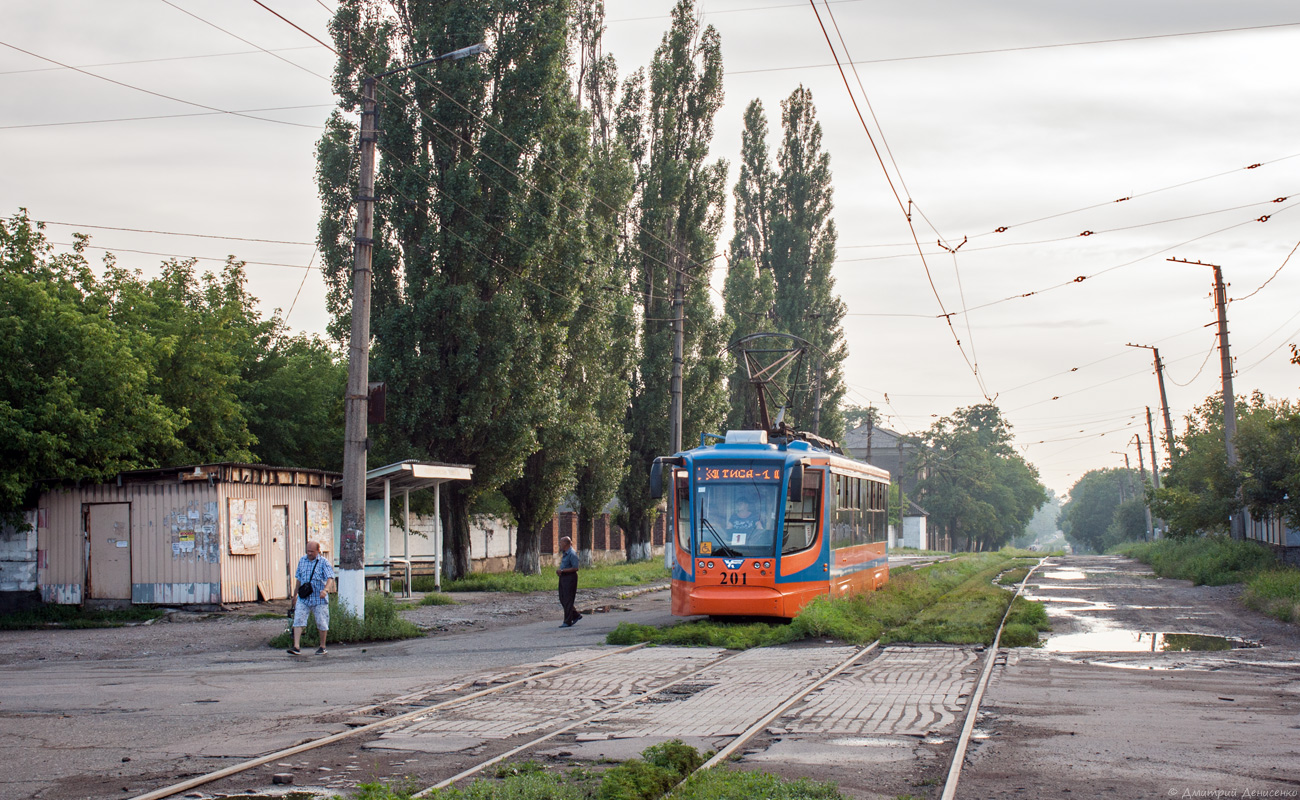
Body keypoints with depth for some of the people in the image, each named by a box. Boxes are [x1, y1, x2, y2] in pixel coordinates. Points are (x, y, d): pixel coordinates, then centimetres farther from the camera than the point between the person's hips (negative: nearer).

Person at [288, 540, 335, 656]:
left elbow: (330, 578, -17)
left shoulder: (324, 562, -6)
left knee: (321, 623, 4)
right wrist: (295, 594, 22)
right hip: (303, 598, 3)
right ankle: (296, 647, -12)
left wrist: (325, 590, -36)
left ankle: (322, 647, 20)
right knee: (298, 621, -9)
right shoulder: (302, 561, 9)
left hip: (319, 599, -3)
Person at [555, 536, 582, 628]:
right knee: (562, 599, 12)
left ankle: (568, 622, -1)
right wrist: (559, 571, 7)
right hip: (563, 578, 10)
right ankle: (576, 615, 24)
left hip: (570, 578, -10)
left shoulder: (572, 554, -16)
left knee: (568, 600, -6)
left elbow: (575, 568, -21)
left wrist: (562, 571, -21)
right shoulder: (564, 553, 14)